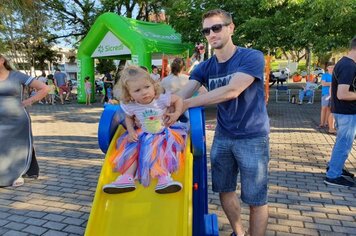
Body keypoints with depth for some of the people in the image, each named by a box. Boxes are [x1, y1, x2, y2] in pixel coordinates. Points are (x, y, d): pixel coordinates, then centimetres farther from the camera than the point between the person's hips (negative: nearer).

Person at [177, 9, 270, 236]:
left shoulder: (252, 57, -14)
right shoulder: (205, 67, 2)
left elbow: (232, 91, -29)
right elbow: (182, 94, -9)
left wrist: (186, 104, -32)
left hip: (252, 137, -5)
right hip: (223, 136, 6)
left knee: (256, 199, 4)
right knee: (225, 190, 16)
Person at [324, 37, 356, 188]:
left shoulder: (343, 62, 9)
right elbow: (342, 94, -30)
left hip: (341, 110, 10)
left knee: (342, 141, 22)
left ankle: (334, 166, 35)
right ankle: (333, 176, 9)